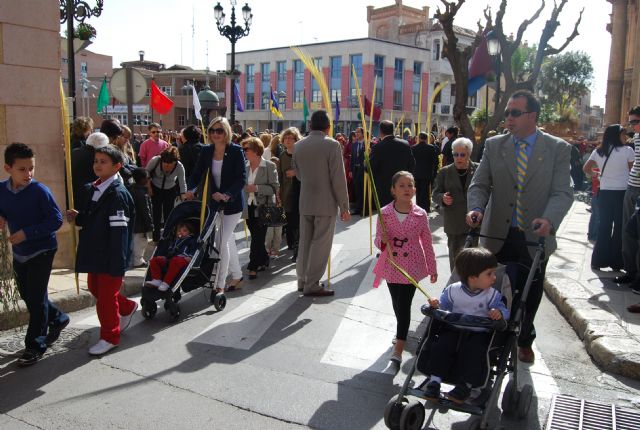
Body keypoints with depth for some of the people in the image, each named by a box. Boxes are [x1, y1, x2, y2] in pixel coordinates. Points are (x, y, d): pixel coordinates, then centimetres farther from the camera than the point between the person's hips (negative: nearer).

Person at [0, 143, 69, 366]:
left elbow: (56, 220, -19)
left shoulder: (40, 191, -19)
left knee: (36, 297, -2)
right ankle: (58, 319, 41)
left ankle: (35, 345, 12)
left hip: (42, 251, -6)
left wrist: (27, 233, -24)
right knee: (27, 295, 17)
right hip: (19, 252, 7)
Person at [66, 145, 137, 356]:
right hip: (95, 252, 9)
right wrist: (78, 216, 0)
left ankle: (109, 337, 20)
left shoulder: (118, 194, -19)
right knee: (94, 288, 21)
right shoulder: (93, 189, 8)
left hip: (111, 255, -9)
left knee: (106, 295, 2)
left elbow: (119, 230, -22)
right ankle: (127, 308, 42)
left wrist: (117, 264, -23)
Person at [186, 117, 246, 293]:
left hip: (233, 203, -5)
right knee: (228, 239, 17)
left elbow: (242, 178, -19)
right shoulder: (206, 151, 1)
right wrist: (190, 189, -20)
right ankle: (237, 275, 34)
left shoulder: (236, 151, -13)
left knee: (223, 241, -9)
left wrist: (227, 195, -32)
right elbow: (197, 174, -1)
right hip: (215, 202, 5)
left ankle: (220, 284, 0)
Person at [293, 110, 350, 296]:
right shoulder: (332, 145, -13)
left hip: (305, 202, 6)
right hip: (326, 203, -5)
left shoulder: (298, 146, 4)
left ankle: (303, 280, 24)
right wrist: (344, 206, -8)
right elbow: (339, 179, -14)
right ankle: (312, 285, 6)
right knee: (320, 244, 2)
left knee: (305, 242, 15)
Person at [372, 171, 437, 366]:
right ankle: (402, 333, 41)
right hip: (391, 267, 2)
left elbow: (427, 243, 1)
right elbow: (378, 241, 0)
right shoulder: (384, 213, -7)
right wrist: (383, 241, -25)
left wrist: (433, 269, 7)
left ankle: (398, 348, 0)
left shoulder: (420, 214, -7)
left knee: (404, 306, -3)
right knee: (397, 304, 16)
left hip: (412, 267, -2)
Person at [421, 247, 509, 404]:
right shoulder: (453, 290, -3)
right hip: (454, 329, 1)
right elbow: (444, 306, 7)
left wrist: (499, 313, -31)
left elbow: (504, 310, -7)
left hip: (479, 332, -1)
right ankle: (435, 379, -10)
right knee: (441, 345, -19)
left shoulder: (492, 294, -5)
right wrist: (436, 305, -17)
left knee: (474, 351, -26)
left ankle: (465, 385, -15)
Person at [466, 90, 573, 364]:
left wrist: (549, 220, -29)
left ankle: (524, 342, 39)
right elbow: (480, 184, 0)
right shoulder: (494, 145, 2)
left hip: (535, 238, 0)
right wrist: (475, 208, -21)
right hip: (499, 236, 1)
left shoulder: (558, 149, -3)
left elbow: (562, 192, -10)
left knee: (530, 296, 16)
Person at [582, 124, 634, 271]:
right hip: (622, 193, -4)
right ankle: (616, 262, 12)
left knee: (603, 227, 12)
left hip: (604, 193, 4)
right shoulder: (627, 151, -10)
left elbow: (586, 168, 7)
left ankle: (598, 261, 14)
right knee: (620, 228, 7)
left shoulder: (598, 152, 3)